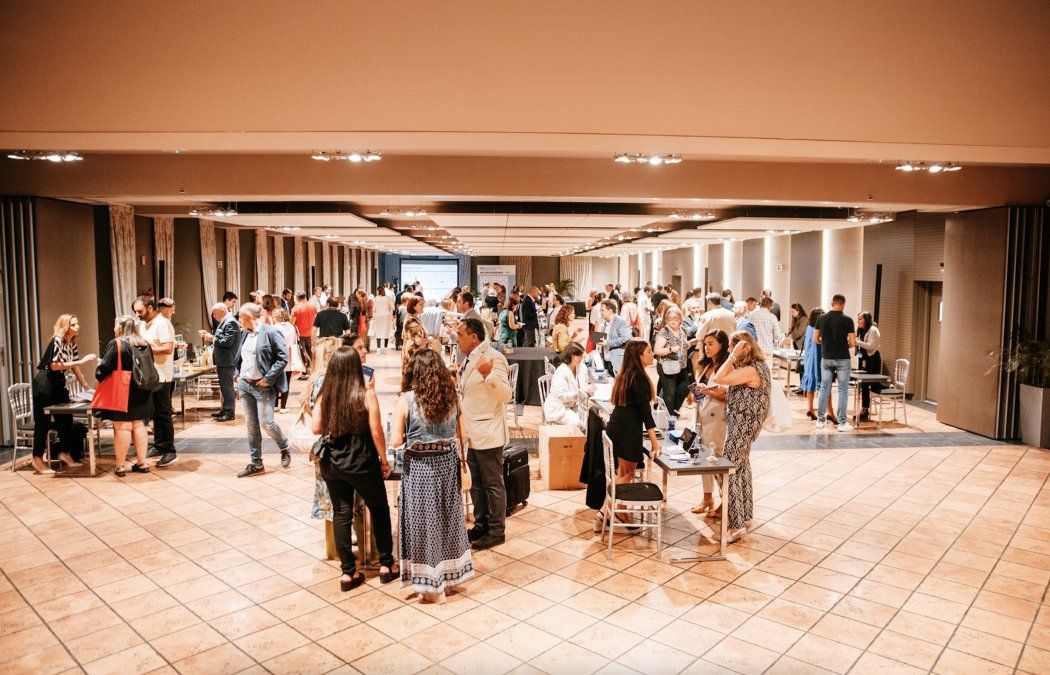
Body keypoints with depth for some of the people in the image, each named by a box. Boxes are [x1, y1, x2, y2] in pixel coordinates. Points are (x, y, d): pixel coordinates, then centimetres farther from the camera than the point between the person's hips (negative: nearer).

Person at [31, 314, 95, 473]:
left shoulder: (72, 344, 9)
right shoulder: (56, 341, -16)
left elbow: (75, 367, 13)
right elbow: (54, 366, -24)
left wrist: (87, 387, 10)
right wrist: (82, 361, -24)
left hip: (59, 384, 8)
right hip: (45, 384, -8)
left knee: (65, 418, 10)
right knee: (43, 421, -4)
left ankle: (66, 454, 20)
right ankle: (38, 460, 3)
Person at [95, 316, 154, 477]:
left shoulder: (116, 344, -11)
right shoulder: (145, 345, 8)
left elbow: (104, 369, -12)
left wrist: (99, 371, 9)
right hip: (141, 393, 6)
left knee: (122, 427, -1)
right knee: (138, 425, 11)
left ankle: (120, 465, 4)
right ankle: (142, 462, 14)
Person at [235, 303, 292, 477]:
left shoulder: (271, 332, -12)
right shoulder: (245, 333, 11)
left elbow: (283, 357, -14)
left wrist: (268, 379, -15)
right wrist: (238, 374, 10)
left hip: (262, 386, -7)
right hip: (244, 384, 7)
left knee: (266, 423, -8)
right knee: (251, 424, 9)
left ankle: (285, 449, 20)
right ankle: (256, 464, 17)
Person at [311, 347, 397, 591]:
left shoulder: (325, 395, -6)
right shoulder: (366, 394, -15)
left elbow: (316, 428, -5)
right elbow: (376, 432, -14)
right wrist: (384, 460, -2)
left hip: (333, 465, 3)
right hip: (363, 464, -3)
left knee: (341, 514, 13)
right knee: (379, 510, 16)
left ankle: (348, 572, 20)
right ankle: (386, 565, 24)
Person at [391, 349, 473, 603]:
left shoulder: (406, 401, -13)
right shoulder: (452, 397, -3)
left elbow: (396, 441, -13)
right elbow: (458, 435, 2)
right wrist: (461, 456, 15)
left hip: (419, 467, -4)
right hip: (448, 464, 4)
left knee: (424, 521, 9)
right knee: (448, 518, 19)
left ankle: (431, 584, 18)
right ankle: (449, 572, 34)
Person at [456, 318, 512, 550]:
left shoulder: (493, 357, -18)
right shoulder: (470, 359, 12)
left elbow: (506, 395, -27)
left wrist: (488, 374, -39)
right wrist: (458, 387, 14)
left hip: (488, 434, -10)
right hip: (472, 434, 10)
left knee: (493, 485, 3)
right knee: (476, 484, 19)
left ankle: (496, 532, 15)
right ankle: (481, 525, 33)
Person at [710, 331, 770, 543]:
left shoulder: (750, 370, -23)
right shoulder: (757, 366, 9)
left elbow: (718, 379, -27)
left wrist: (734, 356, -23)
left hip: (742, 427, -11)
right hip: (741, 425, 11)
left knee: (731, 472, -5)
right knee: (741, 468, 21)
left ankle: (737, 525, 0)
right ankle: (745, 516, 34)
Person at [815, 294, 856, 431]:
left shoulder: (821, 318, -1)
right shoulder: (847, 320, -10)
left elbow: (815, 340, 3)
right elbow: (853, 343, -11)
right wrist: (846, 345, 10)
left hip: (826, 358, 3)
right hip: (842, 359, -3)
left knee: (824, 389, 12)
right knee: (843, 391, 4)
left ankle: (821, 420, 17)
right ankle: (842, 423, 6)